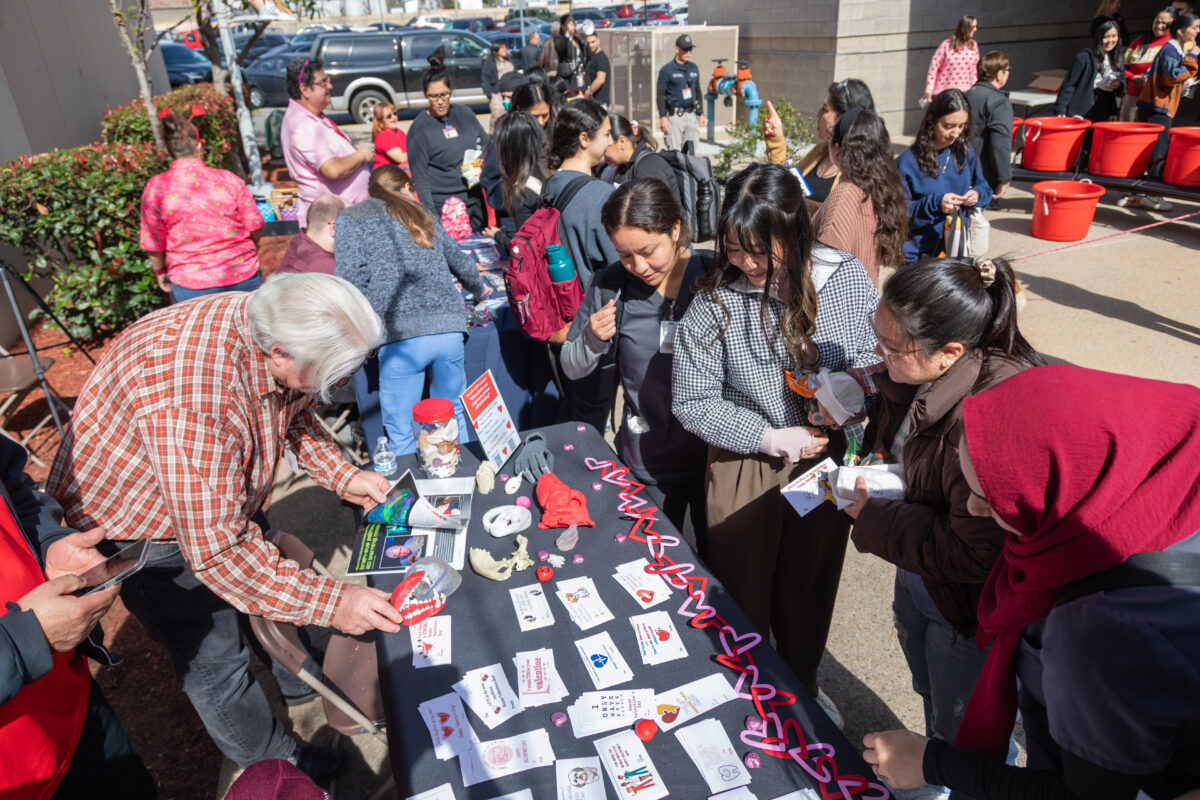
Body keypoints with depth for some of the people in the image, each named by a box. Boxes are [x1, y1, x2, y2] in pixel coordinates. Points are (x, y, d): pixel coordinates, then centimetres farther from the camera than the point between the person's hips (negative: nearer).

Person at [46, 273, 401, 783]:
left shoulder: (272, 325, -20)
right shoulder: (190, 398, -44)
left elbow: (295, 412, 2)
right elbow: (215, 551, -38)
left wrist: (342, 476, -11)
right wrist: (332, 602, -33)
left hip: (221, 502, 7)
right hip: (137, 531, -7)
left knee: (276, 580, 22)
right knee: (213, 660, 7)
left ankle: (304, 680, 49)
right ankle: (277, 771, 31)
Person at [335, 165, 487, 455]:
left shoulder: (352, 217, 12)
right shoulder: (422, 214, 24)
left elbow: (351, 278, -2)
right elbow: (462, 264, 33)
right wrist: (478, 292, 53)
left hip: (400, 335, -4)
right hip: (449, 330, 4)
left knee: (401, 435, 5)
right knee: (454, 419, 17)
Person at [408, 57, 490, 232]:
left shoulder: (465, 113, 7)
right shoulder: (419, 127, -6)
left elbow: (486, 144, 20)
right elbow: (420, 177, -7)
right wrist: (432, 216, -14)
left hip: (475, 201, 5)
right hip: (443, 207, -5)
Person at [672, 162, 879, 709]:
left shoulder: (848, 278, -8)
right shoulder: (715, 298, -15)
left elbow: (880, 360, 3)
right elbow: (691, 402, -13)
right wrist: (771, 437, -19)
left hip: (827, 460, 2)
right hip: (744, 467, -2)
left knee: (810, 586, 22)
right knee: (744, 597, 14)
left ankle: (803, 687, 50)